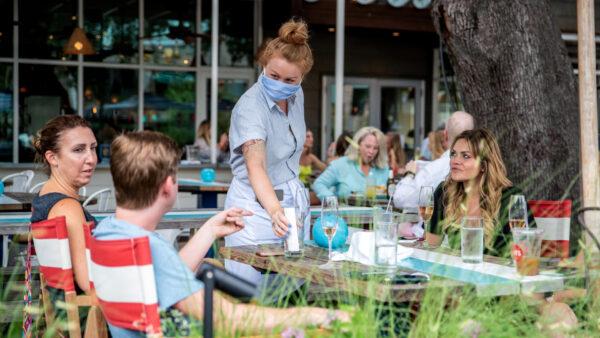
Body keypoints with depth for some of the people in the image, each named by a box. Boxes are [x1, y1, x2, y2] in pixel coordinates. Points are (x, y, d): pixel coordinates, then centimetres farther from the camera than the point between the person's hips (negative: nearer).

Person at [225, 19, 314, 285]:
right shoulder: (250, 107, -23)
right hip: (257, 204, -7)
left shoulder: (296, 95, 0)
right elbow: (256, 166, -37)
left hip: (293, 197, 7)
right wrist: (274, 209, -53)